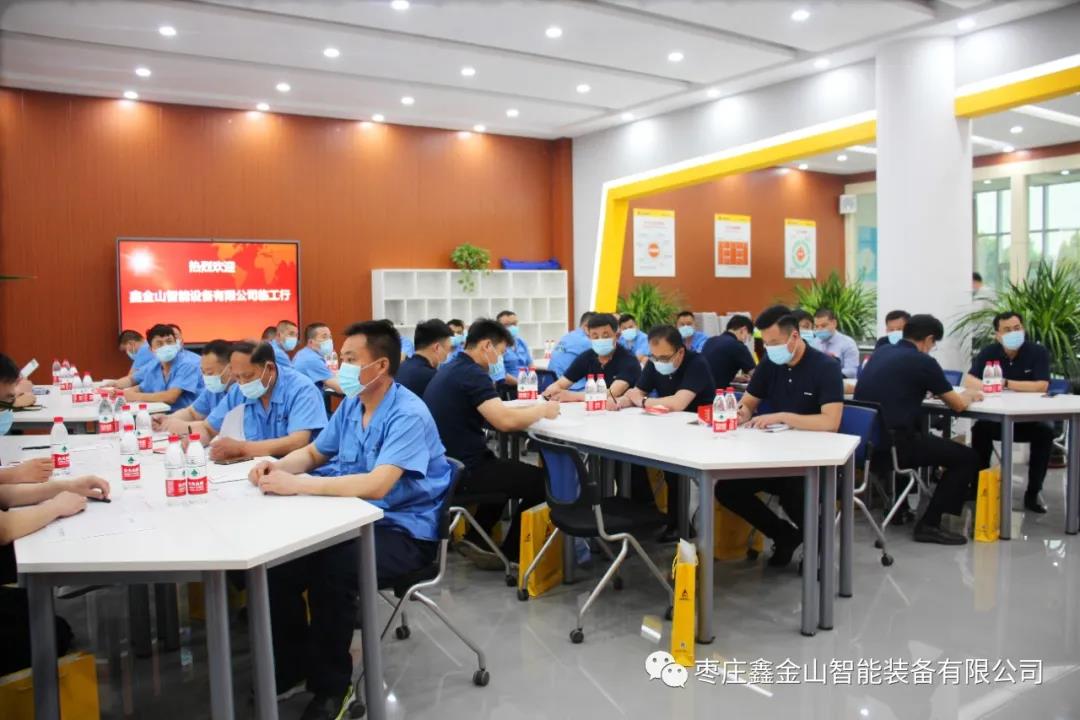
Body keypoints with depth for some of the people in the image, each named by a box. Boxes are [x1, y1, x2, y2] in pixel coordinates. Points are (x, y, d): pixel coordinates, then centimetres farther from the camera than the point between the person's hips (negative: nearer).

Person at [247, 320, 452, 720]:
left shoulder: (408, 415, -21)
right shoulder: (350, 405, 5)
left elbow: (377, 485, -32)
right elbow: (314, 453, 19)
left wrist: (296, 483, -31)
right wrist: (278, 466, -4)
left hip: (404, 531, -8)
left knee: (329, 571, -30)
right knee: (279, 560, -8)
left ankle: (332, 684, -6)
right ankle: (290, 666, 14)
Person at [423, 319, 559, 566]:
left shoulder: (452, 369, 13)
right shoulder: (472, 374, -18)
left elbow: (492, 412, 17)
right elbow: (505, 421, -28)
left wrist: (532, 409, 7)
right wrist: (542, 409, -11)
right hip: (463, 470, -10)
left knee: (510, 471, 31)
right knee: (540, 481, 4)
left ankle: (475, 539, 26)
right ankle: (509, 555, 16)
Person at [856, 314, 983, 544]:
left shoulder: (880, 352, 14)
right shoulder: (923, 361, -6)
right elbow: (958, 405, 5)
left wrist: (928, 389, 39)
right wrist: (970, 395, 26)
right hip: (892, 442, -8)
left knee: (923, 438, 37)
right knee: (967, 458, 7)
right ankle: (929, 524, 5)